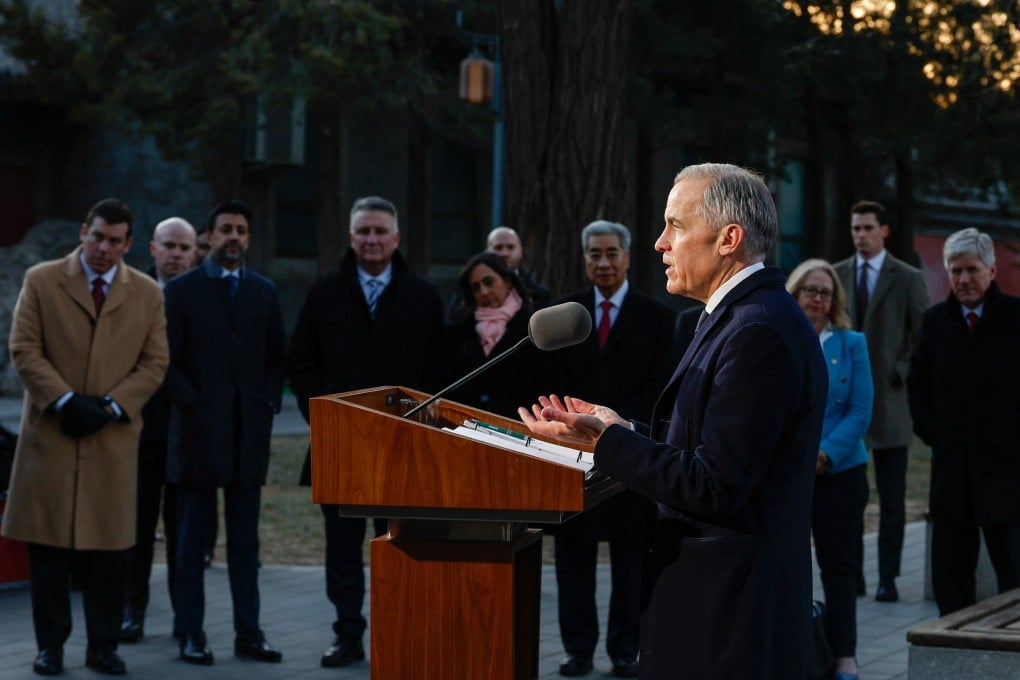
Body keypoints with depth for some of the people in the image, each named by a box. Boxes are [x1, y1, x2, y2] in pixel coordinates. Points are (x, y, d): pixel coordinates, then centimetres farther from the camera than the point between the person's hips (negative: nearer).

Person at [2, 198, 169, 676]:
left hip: (114, 437, 1)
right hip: (50, 434, -1)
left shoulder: (146, 293, 8)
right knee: (48, 547, 1)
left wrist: (110, 406, -8)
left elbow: (154, 363, 5)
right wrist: (65, 401, -13)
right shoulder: (41, 281, 3)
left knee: (110, 546, 2)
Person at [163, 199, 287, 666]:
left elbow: (278, 357, 14)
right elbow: (166, 360, -3)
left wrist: (269, 403, 1)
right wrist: (193, 404, -10)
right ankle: (190, 633, 7)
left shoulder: (264, 292, 12)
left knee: (245, 540, 5)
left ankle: (248, 632, 8)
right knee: (192, 539, 2)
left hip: (250, 433, 3)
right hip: (198, 431, -3)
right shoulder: (181, 290, 1)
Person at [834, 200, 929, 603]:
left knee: (892, 498, 0)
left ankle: (887, 578, 5)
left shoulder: (907, 278, 1)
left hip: (889, 399, -2)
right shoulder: (836, 275, 9)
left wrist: (903, 374, -8)